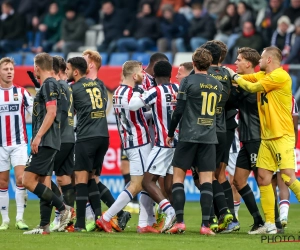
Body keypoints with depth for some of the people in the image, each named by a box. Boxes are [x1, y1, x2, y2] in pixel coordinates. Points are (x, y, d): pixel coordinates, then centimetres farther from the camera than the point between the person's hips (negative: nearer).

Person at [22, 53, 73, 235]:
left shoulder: (49, 85, -11)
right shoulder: (50, 85, 18)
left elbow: (51, 113, -20)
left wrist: (38, 136, -22)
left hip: (45, 142, -10)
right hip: (48, 143, 10)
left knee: (28, 181, -13)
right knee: (43, 182, 8)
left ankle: (64, 208, -12)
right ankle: (44, 227, 8)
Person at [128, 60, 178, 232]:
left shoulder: (156, 92, -11)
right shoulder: (179, 89, 5)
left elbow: (133, 105, -14)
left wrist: (136, 94, 7)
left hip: (164, 144, -6)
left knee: (148, 181, -4)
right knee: (170, 186, 8)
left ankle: (169, 210, -22)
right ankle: (177, 221, 1)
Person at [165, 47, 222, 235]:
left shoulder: (188, 81, -6)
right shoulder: (217, 85, 9)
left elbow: (179, 110, -6)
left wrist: (170, 134, 3)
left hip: (188, 136, -3)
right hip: (209, 138, 4)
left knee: (178, 177, 5)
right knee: (206, 180, 1)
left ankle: (179, 222, -4)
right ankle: (206, 225, -5)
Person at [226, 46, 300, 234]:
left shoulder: (280, 76, -13)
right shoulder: (263, 76, 15)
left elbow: (252, 87, -10)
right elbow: (245, 79, 14)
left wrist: (235, 77, 5)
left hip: (282, 136, -9)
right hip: (266, 137, 9)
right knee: (263, 178, 4)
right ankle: (270, 224, 7)